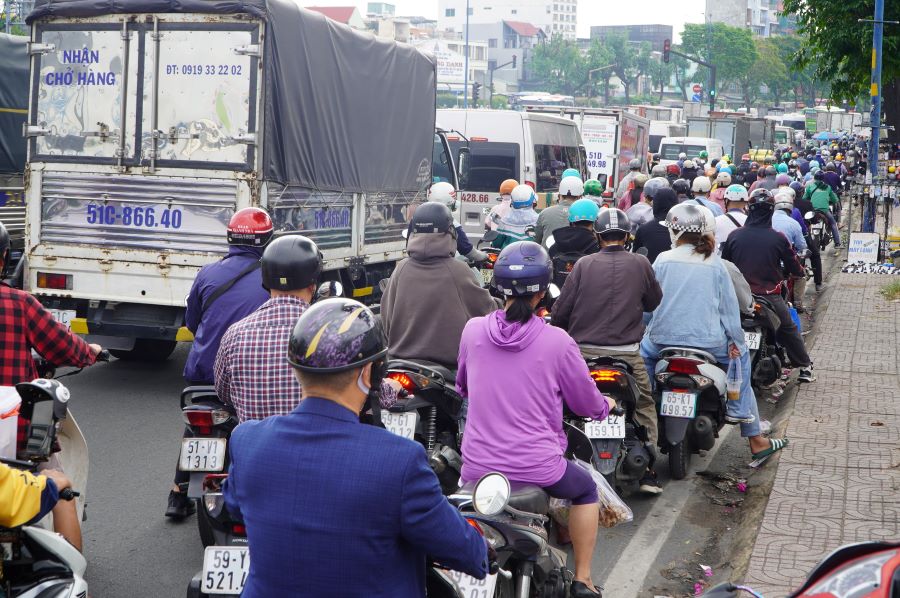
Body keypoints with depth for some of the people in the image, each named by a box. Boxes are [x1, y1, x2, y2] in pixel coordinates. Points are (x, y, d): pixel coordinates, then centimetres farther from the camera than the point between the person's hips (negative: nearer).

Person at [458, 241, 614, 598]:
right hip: (537, 468, -2)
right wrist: (606, 406, 25)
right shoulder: (557, 342, -12)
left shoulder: (473, 330, -3)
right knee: (586, 490, 28)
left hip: (478, 466, 3)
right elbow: (587, 404, 1)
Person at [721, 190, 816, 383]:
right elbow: (794, 268, 1)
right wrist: (800, 271, 26)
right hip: (770, 296, -1)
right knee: (789, 330, 18)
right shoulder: (778, 238, -8)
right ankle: (805, 368, 25)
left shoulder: (734, 236, -3)